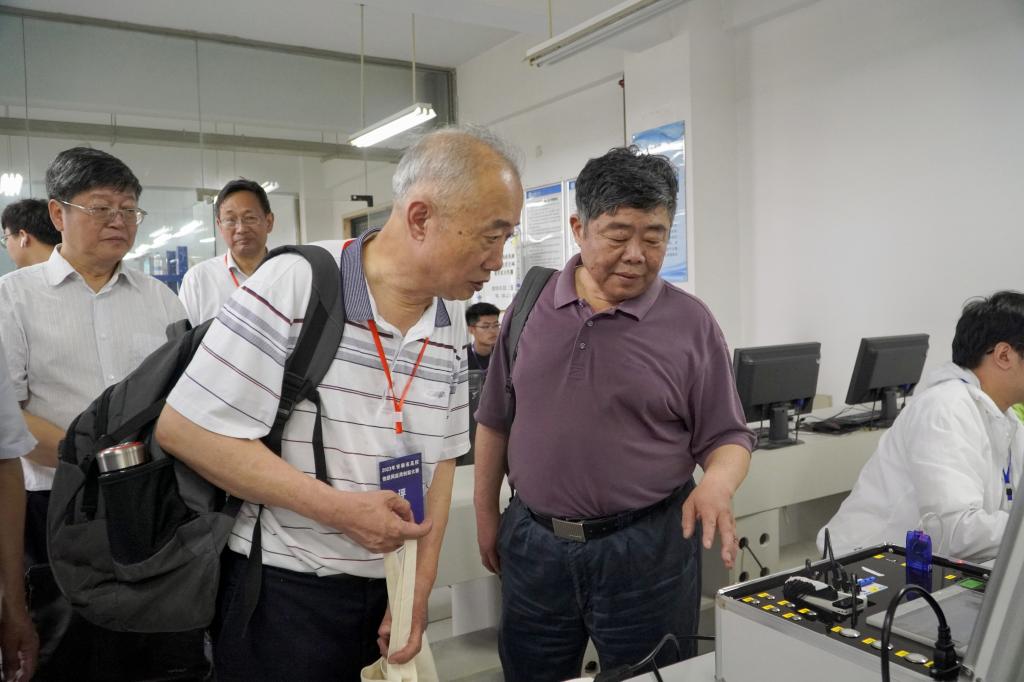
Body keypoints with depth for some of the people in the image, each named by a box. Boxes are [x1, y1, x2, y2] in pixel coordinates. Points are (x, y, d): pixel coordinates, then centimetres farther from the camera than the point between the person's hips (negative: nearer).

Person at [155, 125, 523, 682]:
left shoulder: (451, 329, 0)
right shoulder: (293, 286, -18)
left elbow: (439, 460, 7)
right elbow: (183, 430, -19)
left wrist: (419, 592, 2)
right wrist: (338, 508, -20)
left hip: (388, 592, 6)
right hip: (280, 589, -5)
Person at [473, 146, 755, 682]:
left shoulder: (691, 324, -6)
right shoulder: (531, 306, 1)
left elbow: (727, 437, -2)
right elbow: (496, 420, 8)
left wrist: (717, 485, -23)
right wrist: (486, 513, 10)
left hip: (646, 550, -2)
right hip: (533, 543, 3)